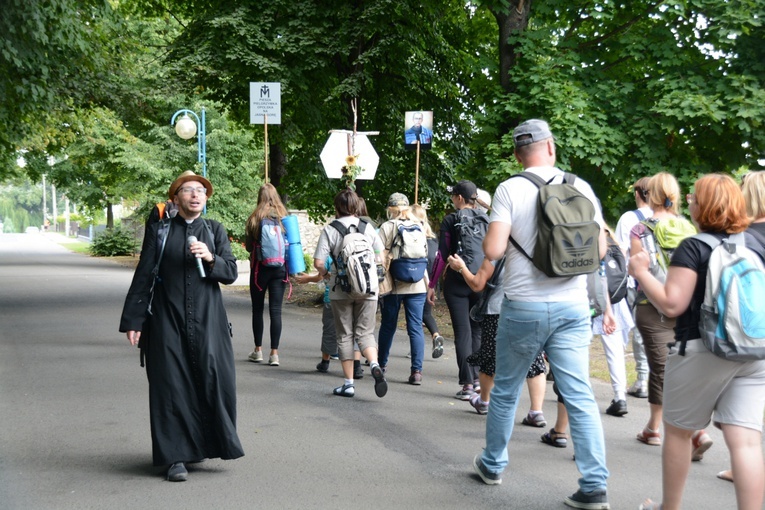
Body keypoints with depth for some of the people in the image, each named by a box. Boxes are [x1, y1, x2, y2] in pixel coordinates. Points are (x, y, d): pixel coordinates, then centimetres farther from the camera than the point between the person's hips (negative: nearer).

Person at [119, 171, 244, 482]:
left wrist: (211, 259, -15)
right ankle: (176, 457, 4)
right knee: (171, 385, -2)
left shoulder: (215, 231, 10)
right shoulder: (159, 231, 5)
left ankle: (209, 442, 12)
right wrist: (133, 321, -1)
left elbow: (231, 274, 4)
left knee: (214, 376, -8)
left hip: (207, 320, 1)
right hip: (167, 320, -1)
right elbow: (143, 277, 4)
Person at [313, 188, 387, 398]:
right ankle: (374, 365, -21)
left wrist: (326, 273, 9)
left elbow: (318, 262, -12)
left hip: (341, 291, -2)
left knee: (345, 336, 9)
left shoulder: (330, 230, -5)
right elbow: (380, 259, 4)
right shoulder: (368, 228, 3)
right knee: (365, 333, 8)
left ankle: (349, 383, 11)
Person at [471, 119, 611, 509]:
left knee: (505, 391, 14)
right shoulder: (581, 188, 2)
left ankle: (492, 465, 29)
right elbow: (600, 250, 6)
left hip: (524, 306, -2)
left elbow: (493, 250, -15)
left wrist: (489, 239, 7)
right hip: (572, 305, 2)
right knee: (580, 396, 2)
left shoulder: (510, 190, -7)